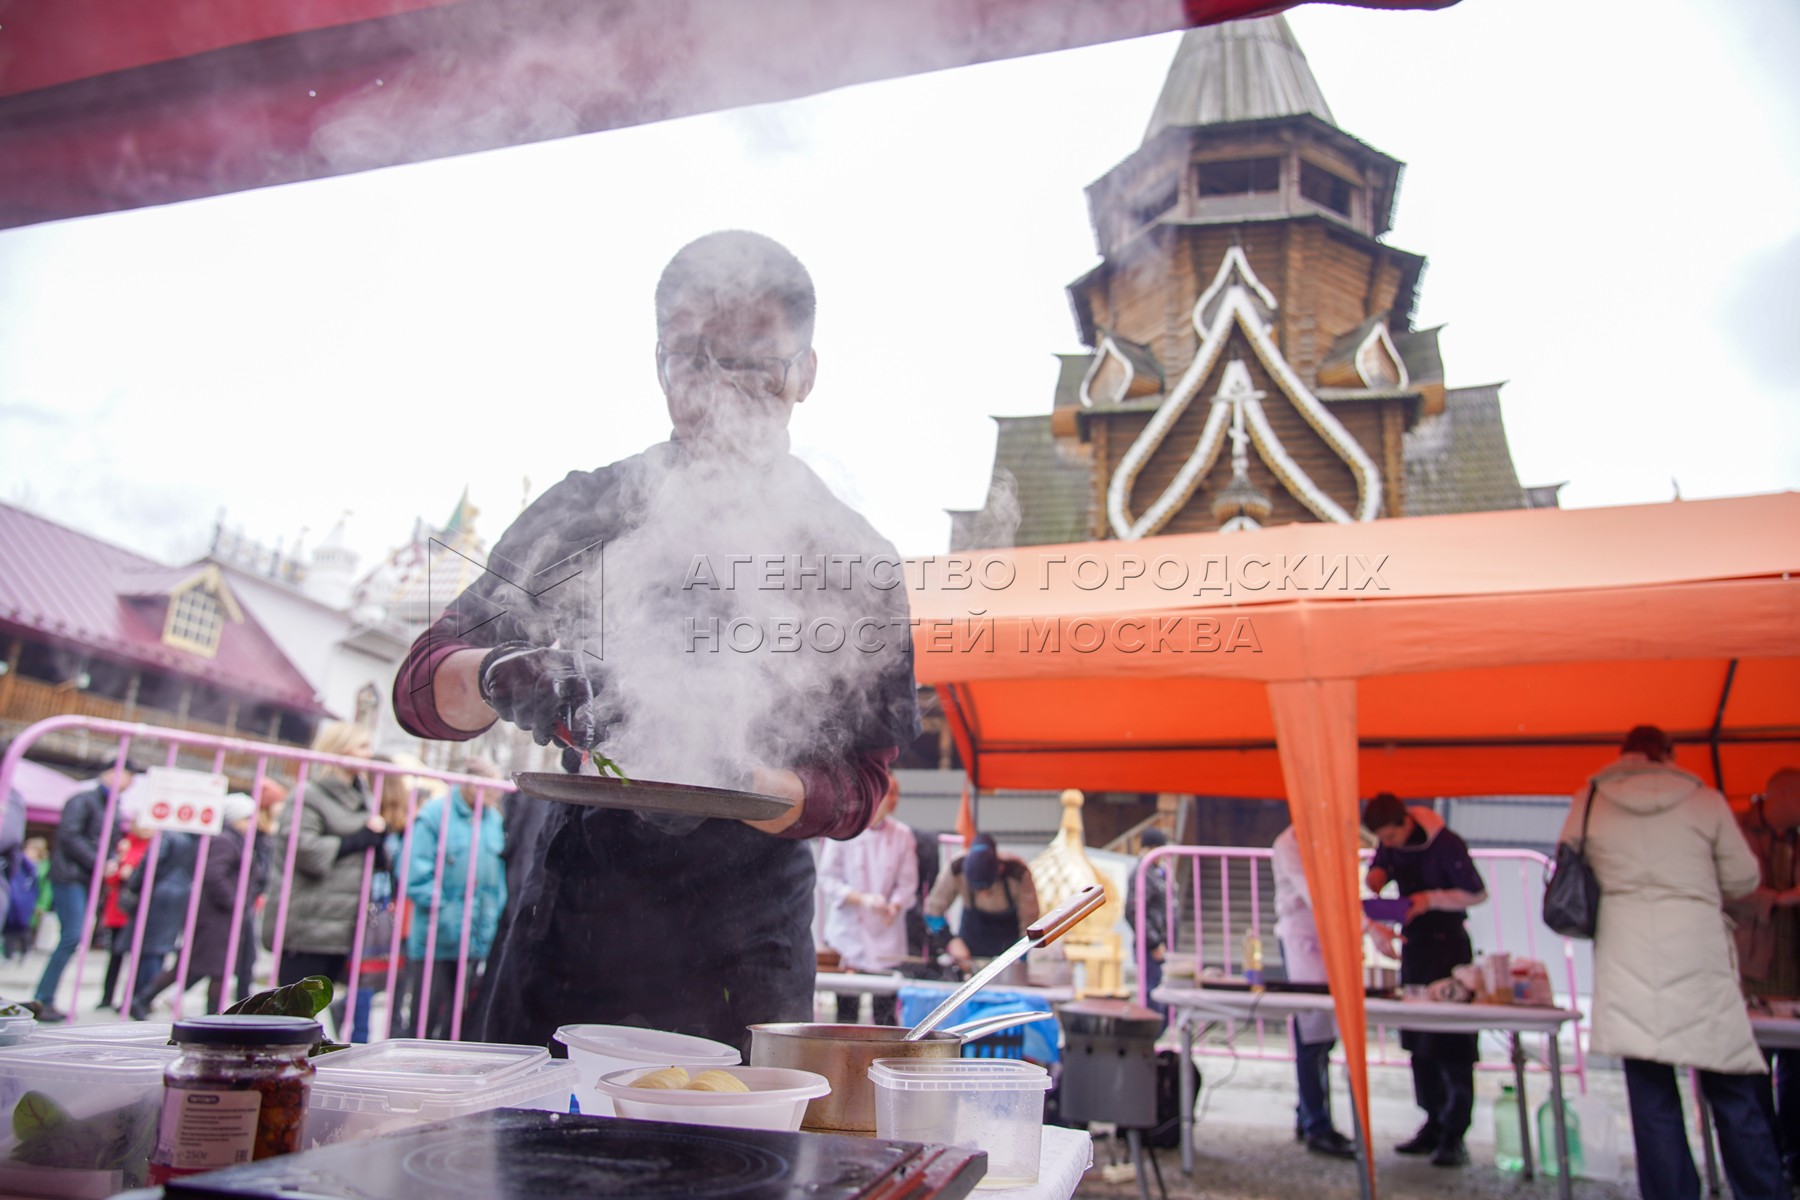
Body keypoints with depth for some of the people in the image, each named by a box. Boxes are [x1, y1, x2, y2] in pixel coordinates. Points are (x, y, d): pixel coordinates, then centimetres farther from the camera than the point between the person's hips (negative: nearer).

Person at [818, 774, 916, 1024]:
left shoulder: (902, 835, 4)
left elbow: (907, 884, 5)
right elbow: (827, 879, -3)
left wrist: (894, 906, -15)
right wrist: (862, 899, -14)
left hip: (887, 936, 1)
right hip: (849, 932, -1)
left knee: (886, 1011, -1)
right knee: (846, 1008, -1)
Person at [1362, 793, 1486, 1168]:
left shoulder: (1446, 844, -17)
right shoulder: (1390, 844, 1)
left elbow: (1477, 894, -12)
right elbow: (1378, 869, 16)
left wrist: (1432, 899, -22)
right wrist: (1376, 878, -6)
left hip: (1447, 943, -7)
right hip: (1413, 943, 7)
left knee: (1451, 1042, -6)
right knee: (1418, 1042, 10)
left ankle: (1454, 1137, -1)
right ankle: (1433, 1125, 19)